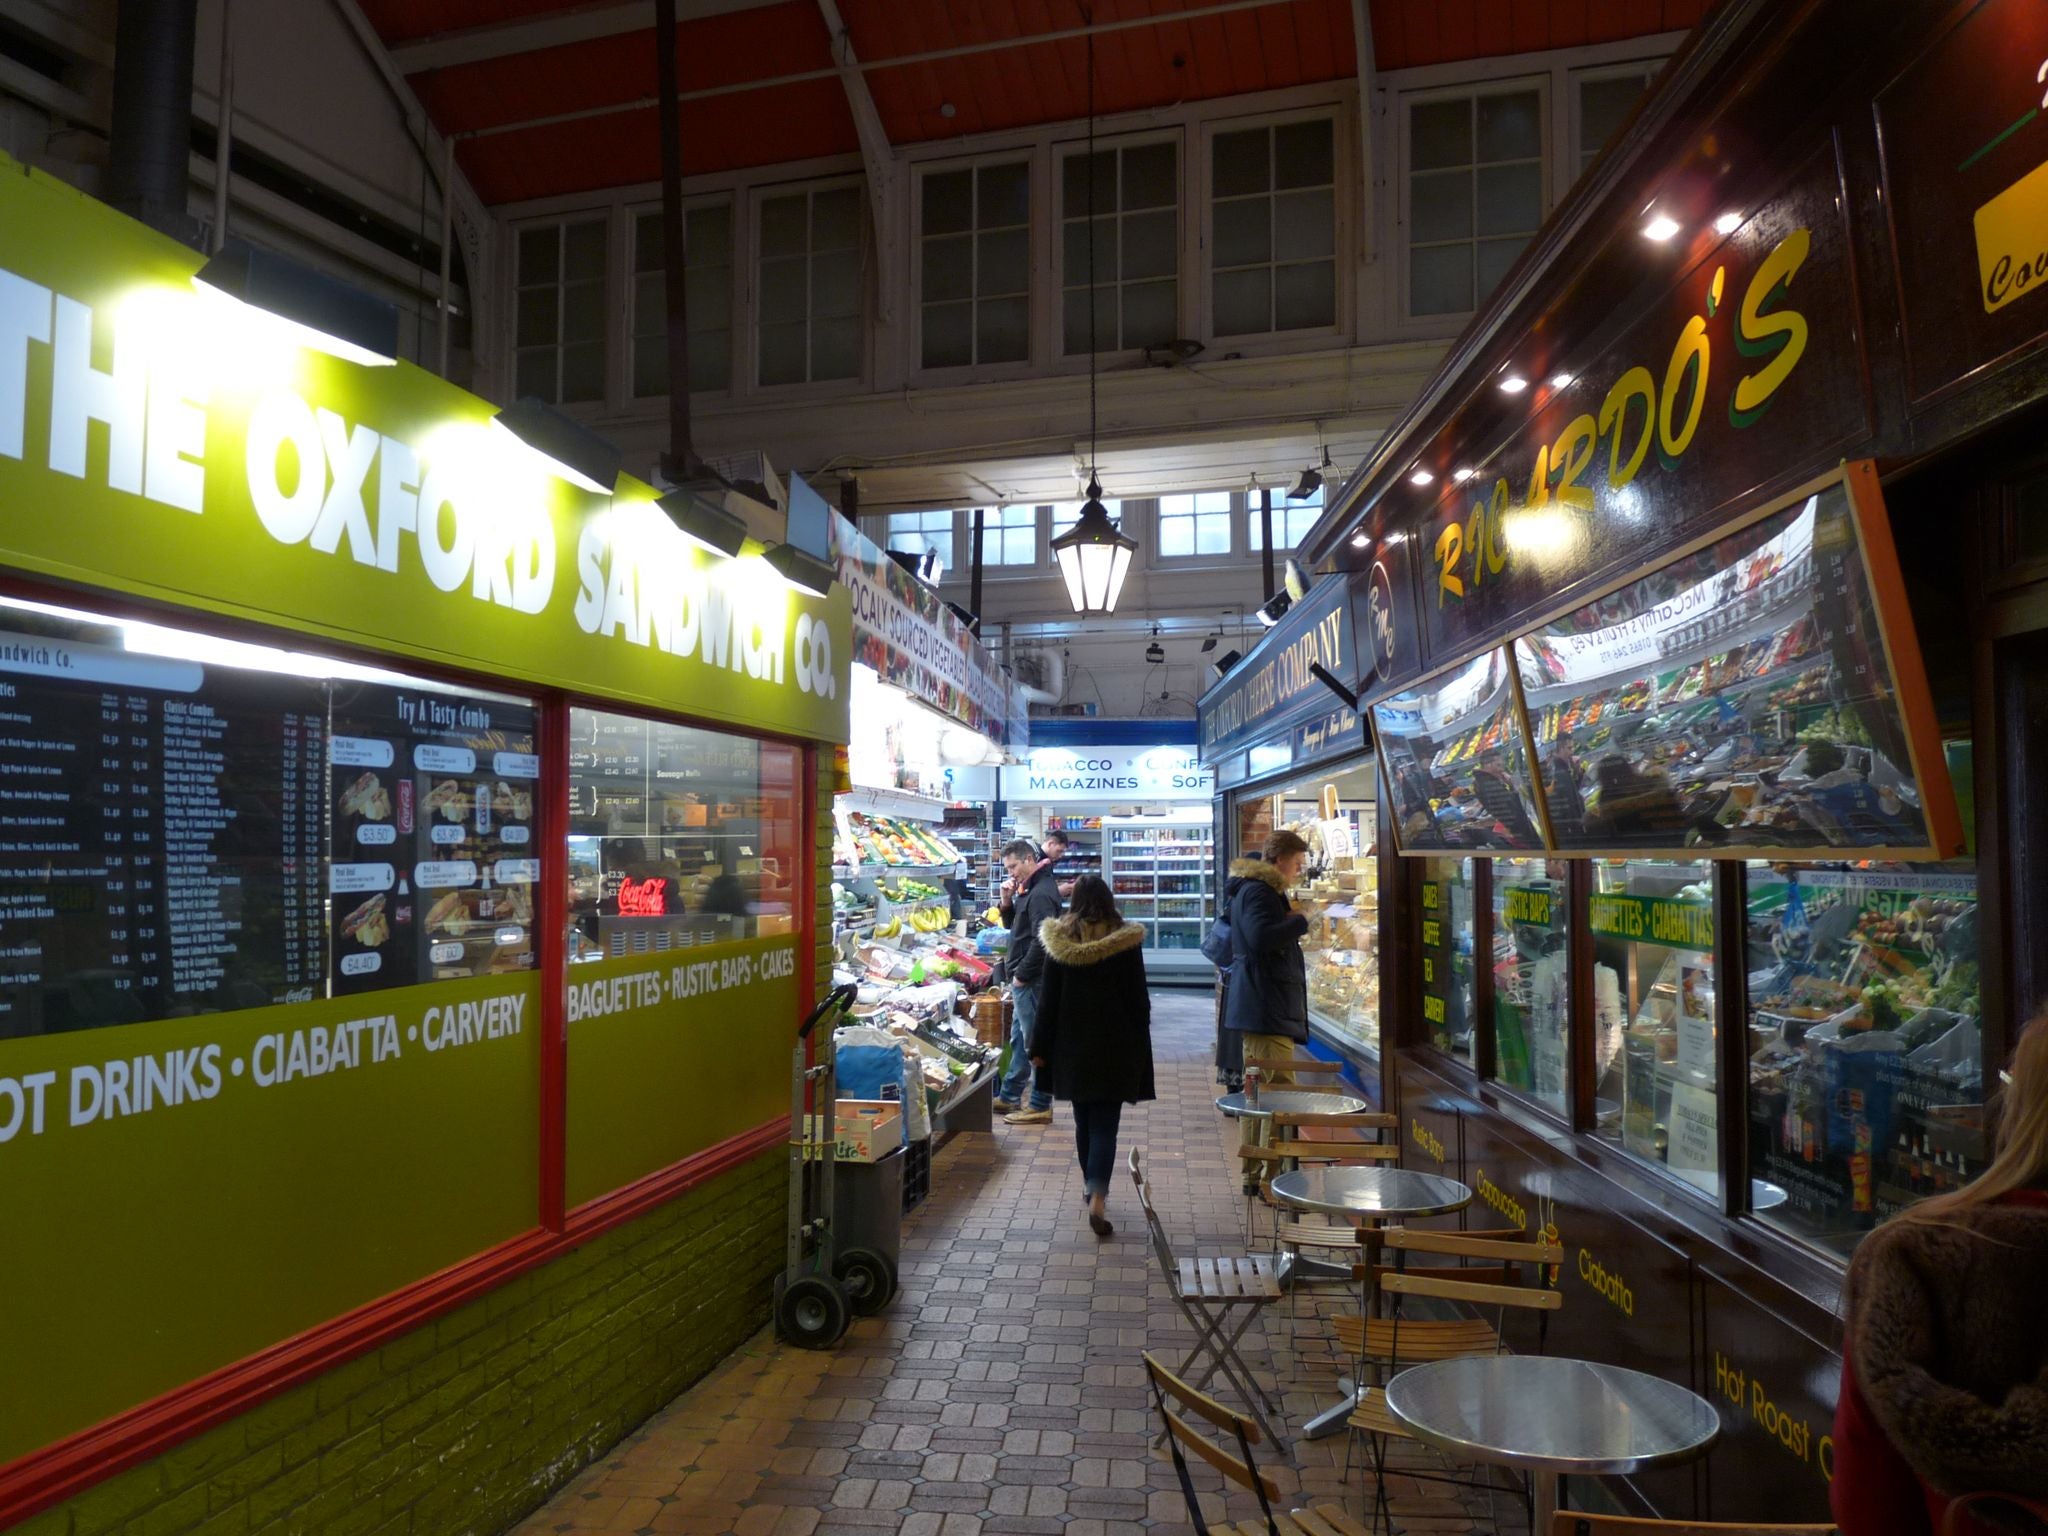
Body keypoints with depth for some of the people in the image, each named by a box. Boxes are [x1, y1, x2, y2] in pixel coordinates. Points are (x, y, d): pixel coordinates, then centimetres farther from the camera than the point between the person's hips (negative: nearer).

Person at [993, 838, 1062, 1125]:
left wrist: (1021, 974, -19)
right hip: (1025, 979, 11)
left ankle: (1040, 1107, 6)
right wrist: (1006, 902, 4)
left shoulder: (1041, 894, -19)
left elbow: (1041, 940, -26)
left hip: (1032, 980, -11)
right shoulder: (1029, 889, 13)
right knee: (1019, 1039, 18)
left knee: (1035, 1042, -2)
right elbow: (1016, 927, 21)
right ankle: (1008, 1098, 30)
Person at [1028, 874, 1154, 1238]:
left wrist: (1040, 1048, 5)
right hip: (1114, 1046, -2)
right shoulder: (1126, 941, -7)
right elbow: (1139, 1000, -4)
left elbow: (1048, 999, -1)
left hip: (1072, 1045, 2)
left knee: (1084, 1121, 18)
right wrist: (1139, 1050, 4)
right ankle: (1097, 1201, -15)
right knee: (1105, 1125, -2)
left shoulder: (1059, 942, -4)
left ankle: (1092, 1187, 31)